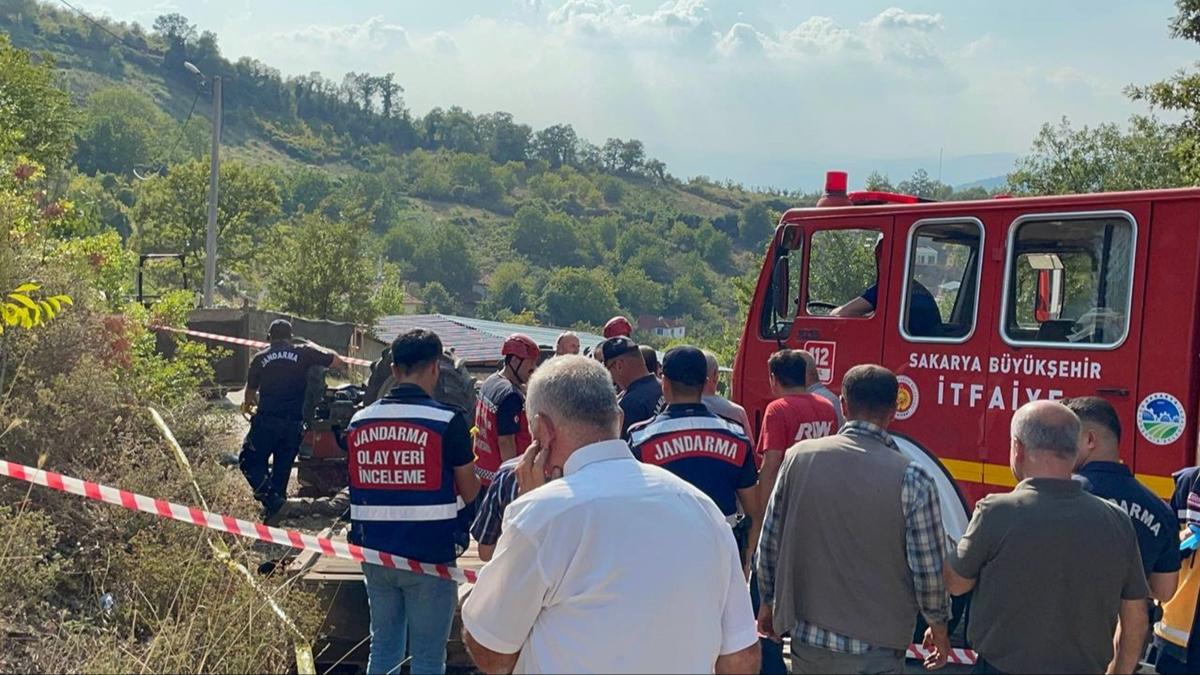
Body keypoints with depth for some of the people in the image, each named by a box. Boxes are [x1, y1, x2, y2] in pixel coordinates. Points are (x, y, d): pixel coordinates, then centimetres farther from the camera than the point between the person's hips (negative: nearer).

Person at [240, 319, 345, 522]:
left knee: (249, 461, 9)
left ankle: (270, 499, -12)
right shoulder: (303, 353, 3)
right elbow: (338, 362, 6)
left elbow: (251, 391, 16)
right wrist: (315, 349, 21)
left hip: (267, 420, -2)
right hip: (294, 423, 2)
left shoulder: (260, 358, 6)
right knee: (282, 468, 13)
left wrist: (248, 405, 39)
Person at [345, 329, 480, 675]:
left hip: (376, 554, 5)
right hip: (430, 555, -5)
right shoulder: (448, 421, -12)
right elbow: (469, 492, -4)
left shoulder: (360, 420, 3)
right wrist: (467, 454, 14)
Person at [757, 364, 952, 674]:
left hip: (807, 638, 3)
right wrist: (939, 627, 9)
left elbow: (769, 543, 1)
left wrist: (768, 602, 17)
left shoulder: (798, 457, -6)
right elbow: (928, 569, -9)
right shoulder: (911, 478, -14)